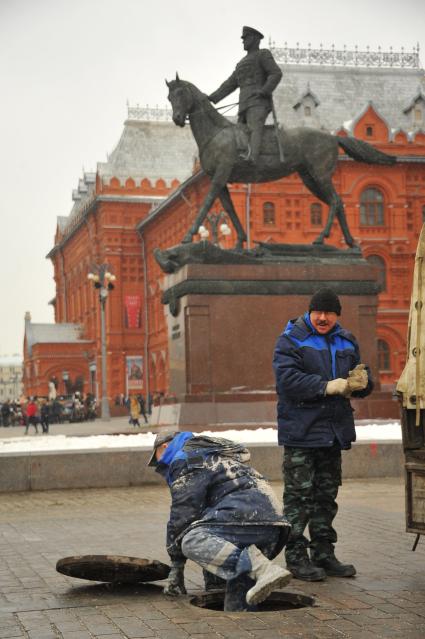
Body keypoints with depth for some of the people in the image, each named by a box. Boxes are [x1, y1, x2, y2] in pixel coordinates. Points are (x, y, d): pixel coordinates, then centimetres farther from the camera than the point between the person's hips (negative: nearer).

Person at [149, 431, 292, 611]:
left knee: (192, 541, -23)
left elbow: (183, 514, -2)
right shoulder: (214, 456, 38)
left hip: (244, 512, -9)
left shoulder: (184, 459, 7)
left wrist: (176, 567, 3)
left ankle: (261, 569, -34)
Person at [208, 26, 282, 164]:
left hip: (258, 103, -9)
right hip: (244, 106, 9)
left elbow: (276, 74, -5)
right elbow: (230, 84, 29)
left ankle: (252, 158, -54)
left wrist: (264, 91, -18)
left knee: (255, 128, -31)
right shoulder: (242, 63, 31)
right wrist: (212, 98, 19)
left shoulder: (263, 55, 8)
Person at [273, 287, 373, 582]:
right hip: (301, 432, -6)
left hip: (334, 431, 6)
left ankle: (324, 554, 23)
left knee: (327, 496, 13)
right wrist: (327, 386, -23)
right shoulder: (292, 339, -6)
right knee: (299, 496, -4)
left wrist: (361, 381, -10)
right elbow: (288, 378, -19)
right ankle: (296, 557, 3)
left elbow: (365, 380, 14)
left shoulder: (346, 341, 13)